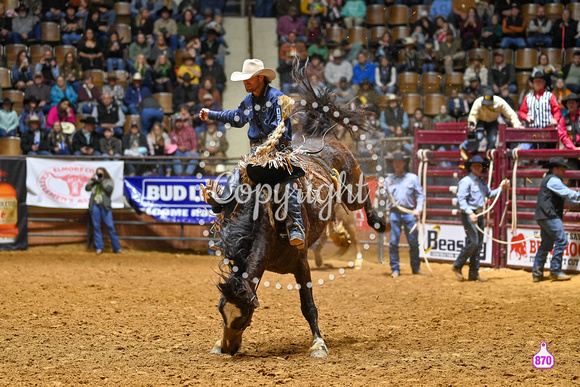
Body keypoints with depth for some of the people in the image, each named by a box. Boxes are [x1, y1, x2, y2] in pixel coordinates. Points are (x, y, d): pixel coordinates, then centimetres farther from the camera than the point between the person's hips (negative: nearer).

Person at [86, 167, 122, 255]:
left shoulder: (109, 181, 9)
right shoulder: (94, 182, 17)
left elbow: (109, 189, -8)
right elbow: (87, 188, 8)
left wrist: (102, 181, -6)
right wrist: (92, 179, 2)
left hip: (105, 206, -3)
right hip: (95, 205, 3)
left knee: (110, 226, -6)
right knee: (96, 226, 0)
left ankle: (117, 248, -2)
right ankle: (99, 248, 5)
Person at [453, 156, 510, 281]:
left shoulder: (483, 182, 15)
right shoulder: (466, 181, -9)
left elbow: (490, 194, 30)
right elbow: (461, 199, -16)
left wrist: (501, 188, 15)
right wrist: (470, 213, -25)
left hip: (479, 214, 8)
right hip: (469, 214, -8)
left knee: (478, 244, 7)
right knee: (473, 242, -15)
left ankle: (474, 273, 10)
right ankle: (457, 266, 0)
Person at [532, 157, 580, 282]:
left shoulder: (549, 179, 24)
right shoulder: (553, 180, -10)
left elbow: (565, 196, 27)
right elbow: (567, 193, -13)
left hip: (544, 217, 11)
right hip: (549, 216, -11)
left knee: (546, 244, 12)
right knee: (561, 241, -11)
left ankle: (537, 273, 11)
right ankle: (555, 271, -9)